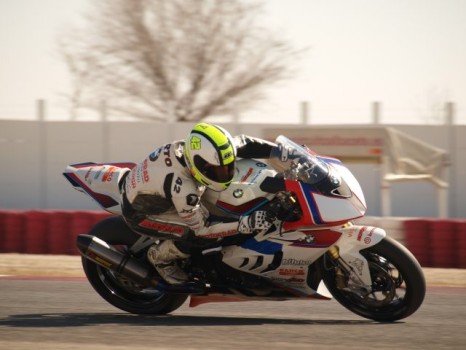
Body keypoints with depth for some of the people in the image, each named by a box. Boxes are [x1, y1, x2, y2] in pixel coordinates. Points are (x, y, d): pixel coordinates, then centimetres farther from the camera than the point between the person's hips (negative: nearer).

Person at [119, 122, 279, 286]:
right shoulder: (183, 188, -41)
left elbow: (243, 143, -6)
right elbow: (202, 229, -31)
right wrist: (248, 224, -38)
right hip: (139, 211, -8)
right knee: (194, 236, -22)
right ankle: (159, 256, 6)